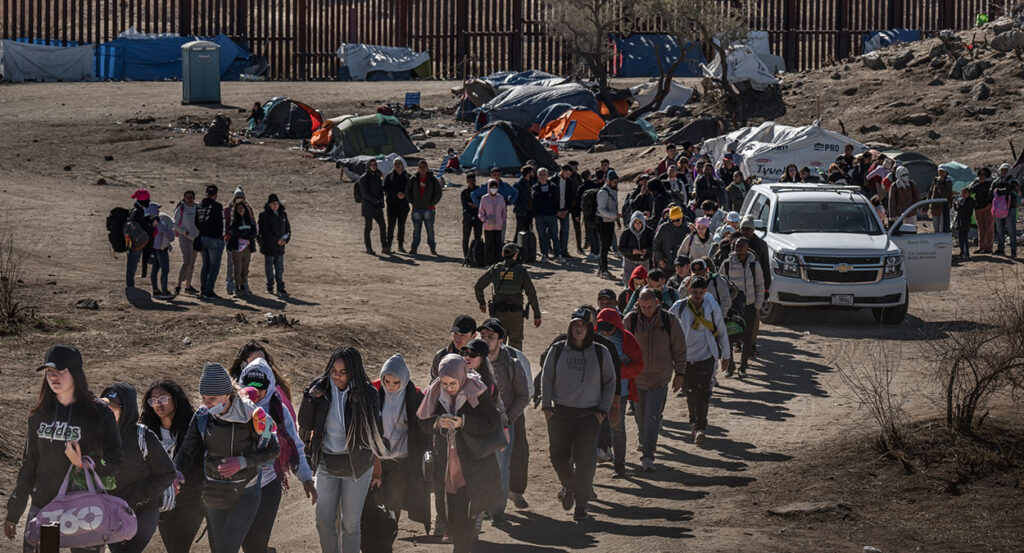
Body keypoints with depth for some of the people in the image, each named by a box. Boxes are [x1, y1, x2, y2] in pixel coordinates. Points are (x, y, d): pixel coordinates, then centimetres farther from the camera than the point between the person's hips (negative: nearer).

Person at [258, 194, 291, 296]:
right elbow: (263, 231, -13)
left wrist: (285, 239, -4)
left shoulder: (283, 214, 10)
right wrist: (276, 241, -15)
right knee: (269, 268, 3)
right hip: (268, 245, -4)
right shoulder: (264, 215, -7)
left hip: (280, 247, 4)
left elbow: (288, 228, 15)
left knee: (280, 269, 4)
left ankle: (280, 289, 5)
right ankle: (270, 287, 14)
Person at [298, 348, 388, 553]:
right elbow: (305, 424, -5)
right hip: (327, 465, 3)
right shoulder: (321, 388, -6)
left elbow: (374, 433, -5)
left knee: (350, 524, 5)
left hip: (357, 467, -3)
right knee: (324, 523, 4)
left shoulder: (366, 394, -13)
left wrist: (377, 468, -2)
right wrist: (310, 398, -20)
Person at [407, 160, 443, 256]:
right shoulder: (414, 179, 7)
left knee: (430, 229, 0)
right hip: (416, 208, 1)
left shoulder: (432, 179, 4)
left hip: (428, 208, -1)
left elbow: (438, 193, 3)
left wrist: (432, 203, -4)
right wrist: (412, 202, 3)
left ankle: (433, 249, 4)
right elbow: (408, 191, 12)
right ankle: (414, 248, 6)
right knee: (416, 230, 3)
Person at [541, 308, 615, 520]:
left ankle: (581, 505, 6)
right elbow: (547, 379, 9)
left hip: (589, 416, -1)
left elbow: (609, 382, 10)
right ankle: (569, 486, 35)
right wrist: (546, 406, 0)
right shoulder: (557, 351, 2)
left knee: (585, 461, -6)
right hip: (560, 413, 1)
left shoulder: (600, 353, 2)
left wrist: (602, 410, 2)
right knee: (559, 457, 4)